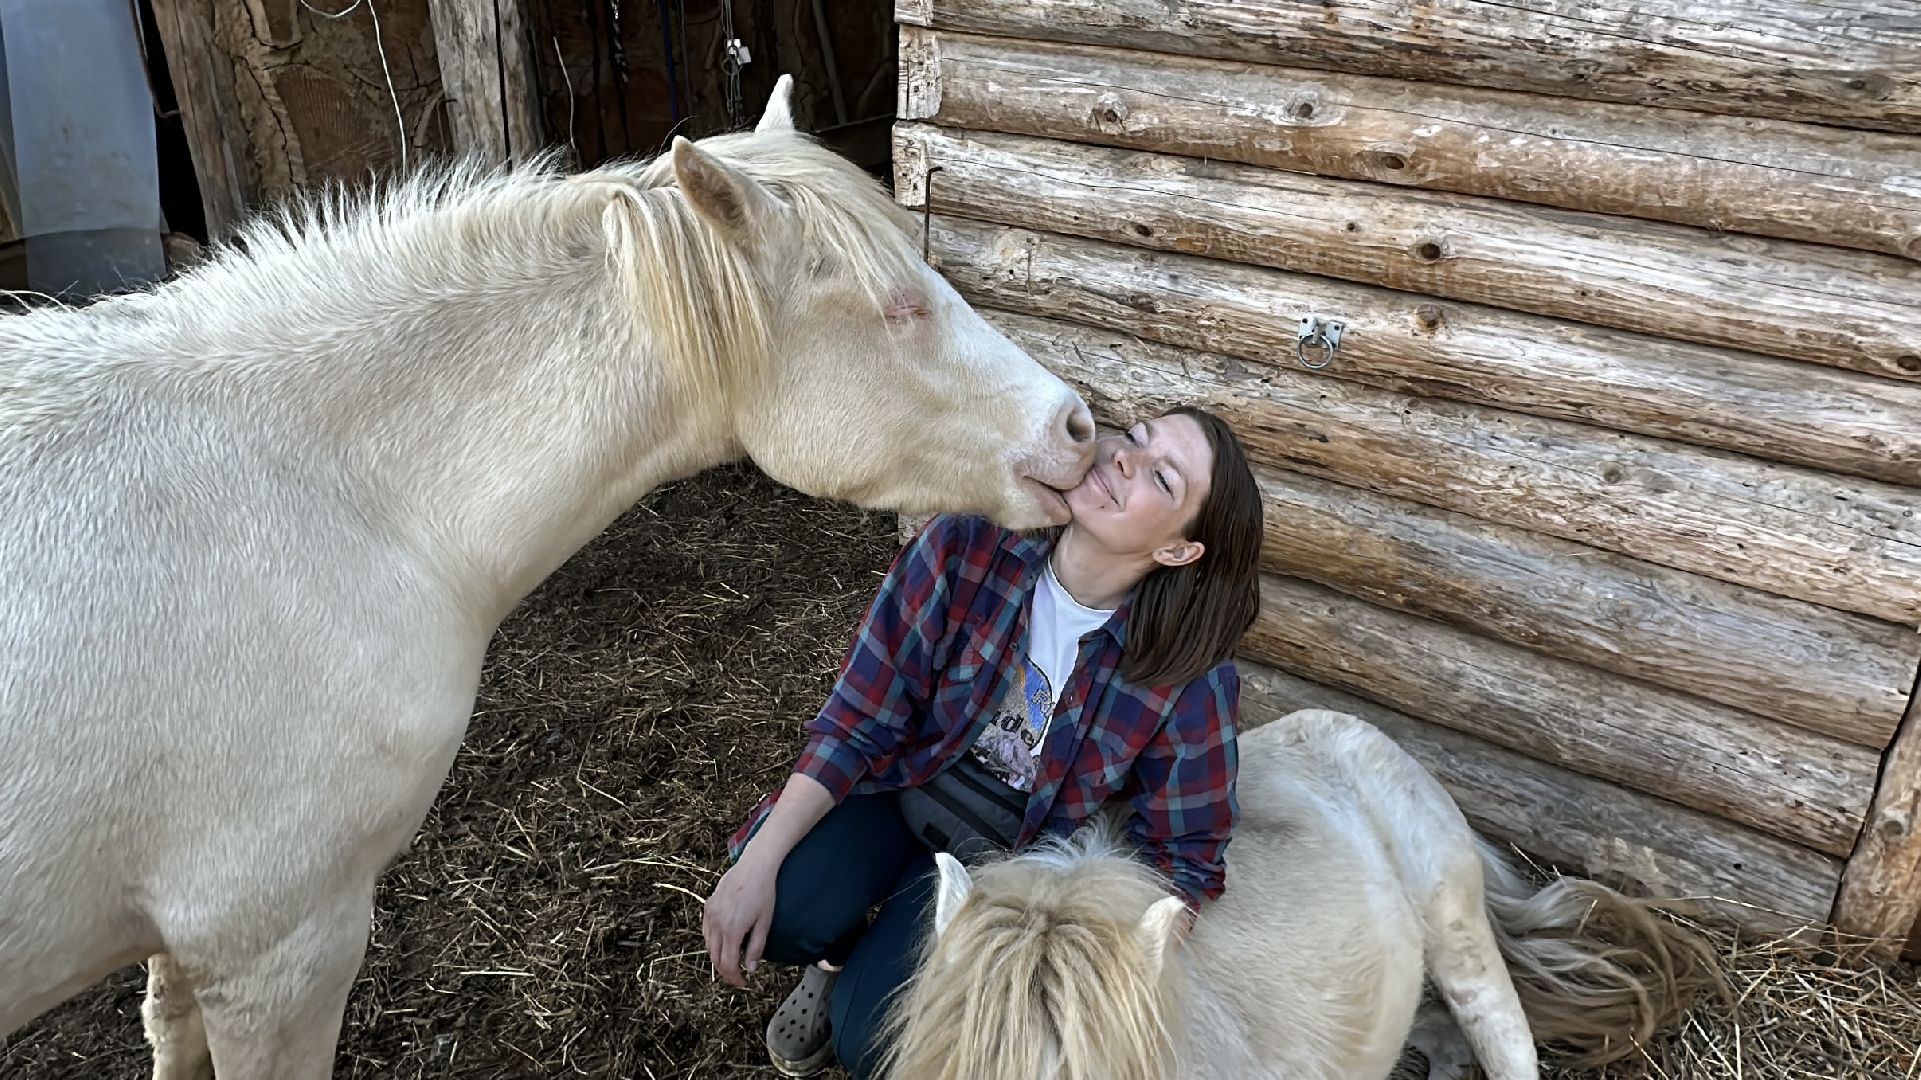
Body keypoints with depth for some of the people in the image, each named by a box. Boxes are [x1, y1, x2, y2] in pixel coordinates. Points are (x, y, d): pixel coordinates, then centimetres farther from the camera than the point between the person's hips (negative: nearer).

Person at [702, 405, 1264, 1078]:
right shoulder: (966, 548, -23)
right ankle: (844, 952, 11)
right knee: (783, 914, -26)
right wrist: (756, 866, -24)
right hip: (898, 783, 1)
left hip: (1009, 852, -1)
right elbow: (858, 722, -17)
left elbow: (1184, 854, -12)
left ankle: (877, 967, 18)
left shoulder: (1190, 673, -24)